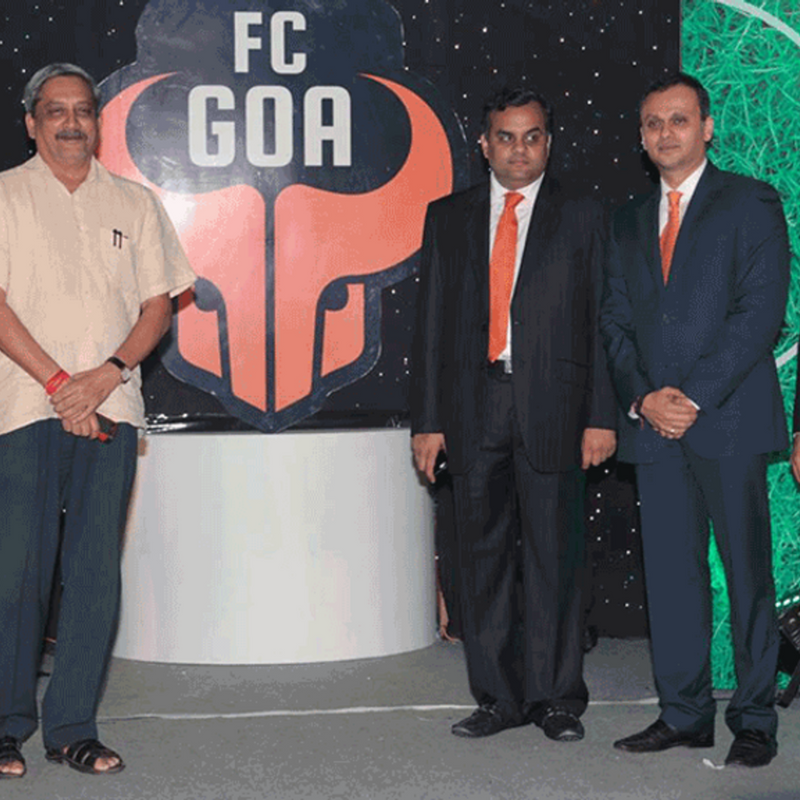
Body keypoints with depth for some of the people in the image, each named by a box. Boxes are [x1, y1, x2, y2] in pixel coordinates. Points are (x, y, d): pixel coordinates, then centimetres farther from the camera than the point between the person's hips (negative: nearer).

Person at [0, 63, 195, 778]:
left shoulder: (134, 204, 15)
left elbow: (158, 306, 10)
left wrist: (107, 375, -6)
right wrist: (59, 382, -10)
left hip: (110, 409, 3)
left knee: (97, 572, 2)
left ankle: (73, 726, 10)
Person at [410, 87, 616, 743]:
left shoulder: (582, 218, 7)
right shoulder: (448, 218, 12)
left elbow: (601, 321, 4)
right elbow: (431, 322, 10)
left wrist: (601, 416, -4)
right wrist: (427, 419, 4)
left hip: (551, 407, -2)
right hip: (474, 406, 2)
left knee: (554, 554, 1)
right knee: (483, 553, 6)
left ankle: (557, 698, 11)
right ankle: (499, 696, 16)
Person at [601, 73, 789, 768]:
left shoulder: (750, 203, 2)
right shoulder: (629, 222, 18)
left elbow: (760, 311, -8)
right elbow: (615, 321, 14)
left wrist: (693, 396, -14)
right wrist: (642, 398, -4)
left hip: (729, 420, -5)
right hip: (654, 424, 5)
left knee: (748, 571, -1)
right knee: (670, 573, 7)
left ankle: (754, 719, 8)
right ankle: (684, 714, 16)